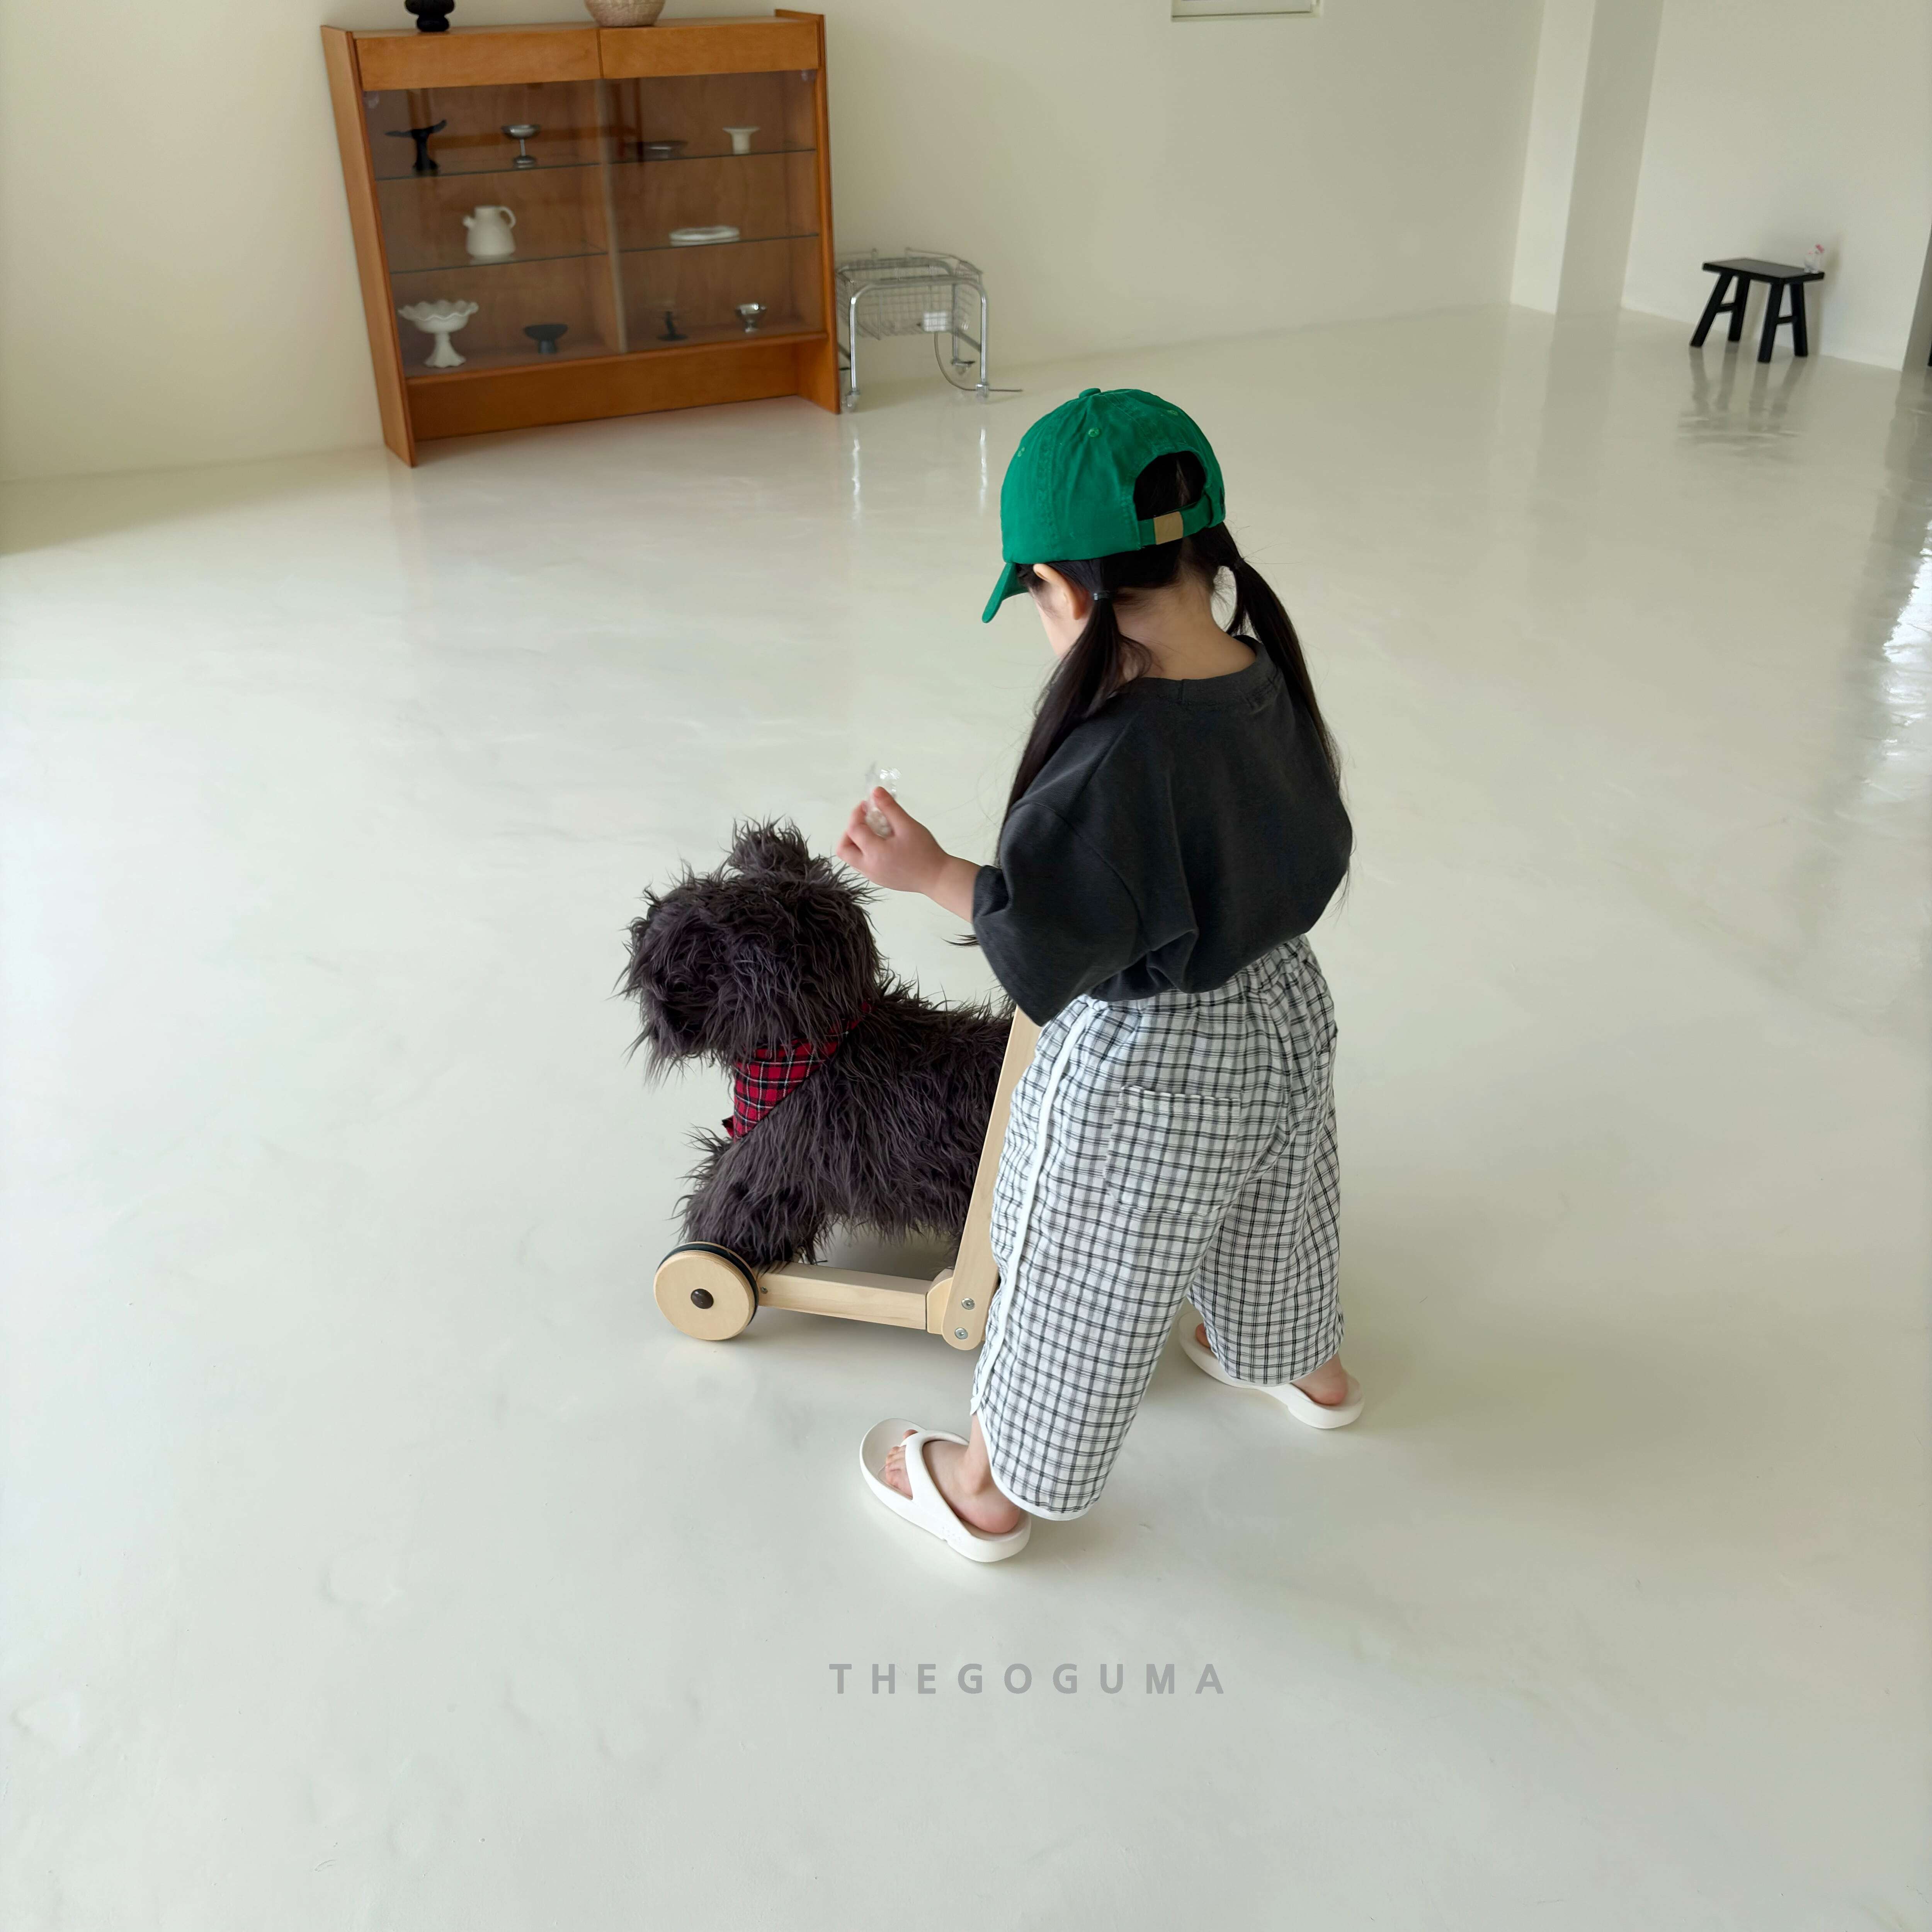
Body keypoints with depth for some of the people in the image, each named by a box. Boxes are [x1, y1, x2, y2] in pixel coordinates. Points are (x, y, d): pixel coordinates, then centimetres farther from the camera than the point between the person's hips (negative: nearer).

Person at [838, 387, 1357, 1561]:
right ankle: (1313, 1372, 61)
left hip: (1145, 1071, -7)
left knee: (1072, 1287, 14)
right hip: (1285, 1018, 8)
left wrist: (930, 873, -17)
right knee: (1264, 1218, 33)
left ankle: (990, 1494, 37)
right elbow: (1317, 853, 2)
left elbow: (1044, 950, -28)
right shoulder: (1271, 677, -11)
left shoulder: (1118, 758, -35)